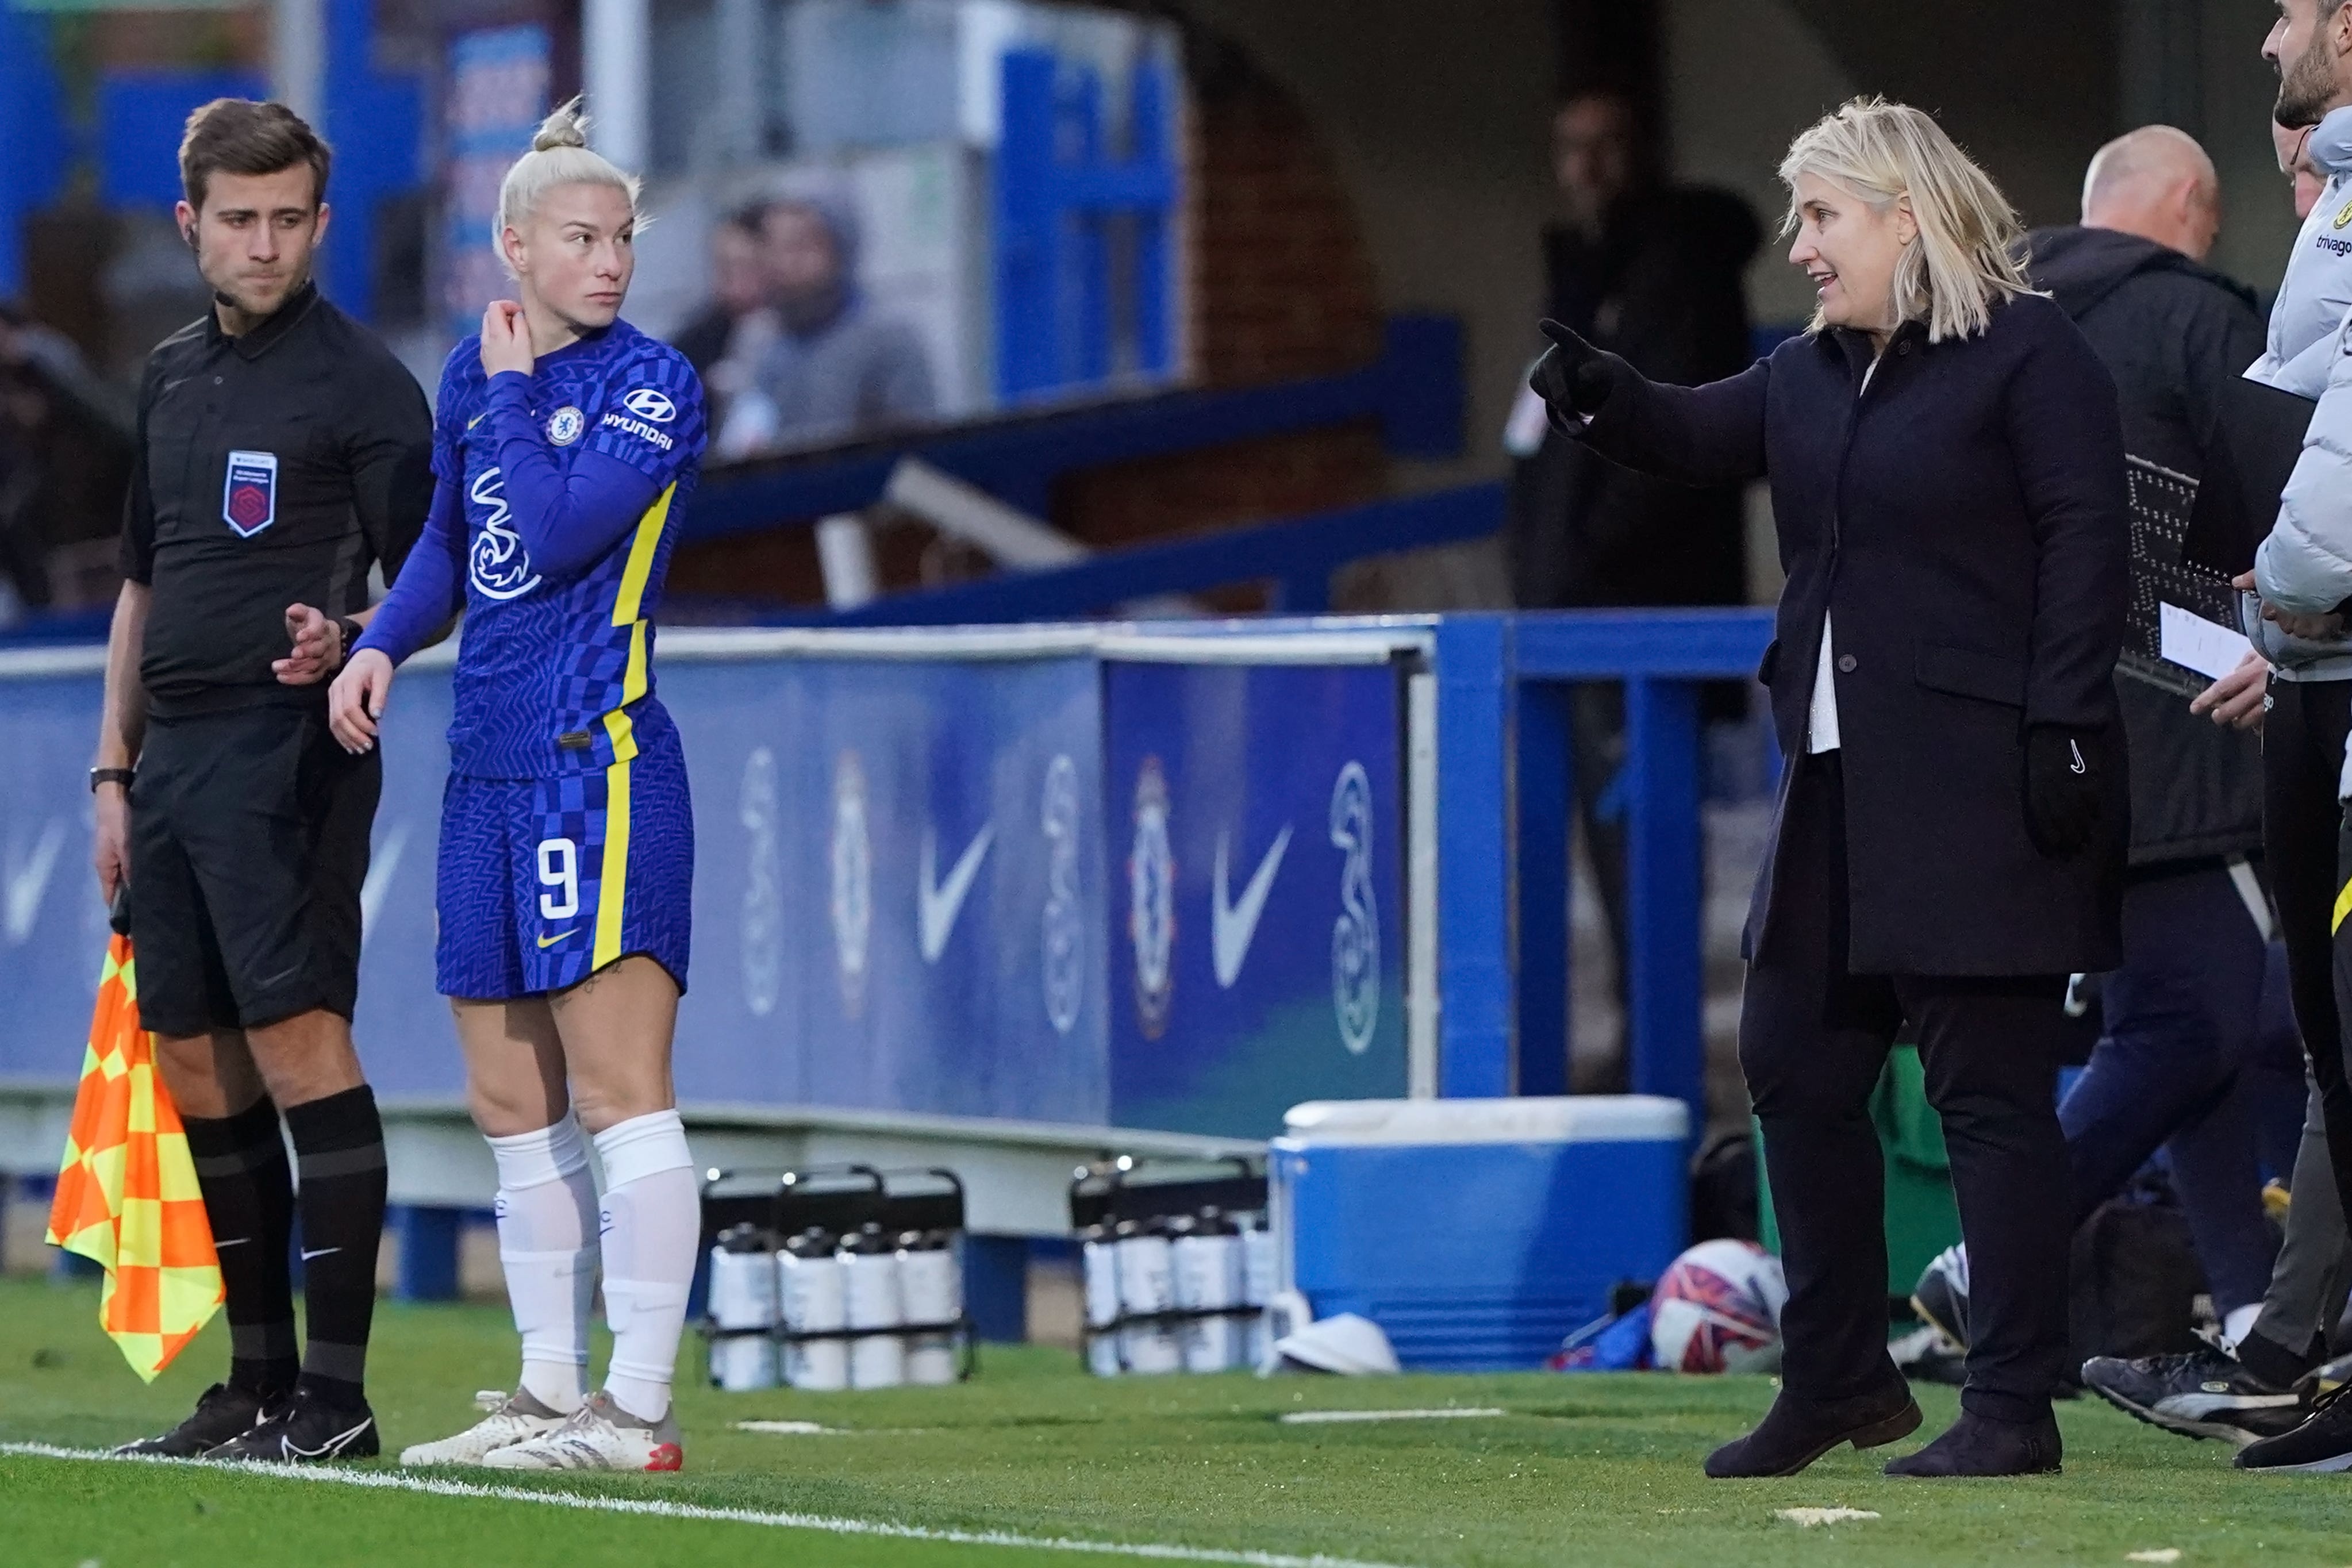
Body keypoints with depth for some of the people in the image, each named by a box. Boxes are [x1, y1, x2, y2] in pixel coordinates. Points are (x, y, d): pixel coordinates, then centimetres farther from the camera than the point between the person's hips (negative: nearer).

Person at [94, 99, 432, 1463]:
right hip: (176, 759, 8)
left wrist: (349, 643, -27)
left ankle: (337, 1396, -16)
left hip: (288, 751, -8)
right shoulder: (173, 379, 18)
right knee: (196, 1067, 8)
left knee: (298, 1042, -14)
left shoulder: (360, 379, -4)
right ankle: (258, 1386, 15)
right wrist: (115, 767, 20)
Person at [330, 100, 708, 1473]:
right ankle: (554, 1397, 16)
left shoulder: (658, 385, -7)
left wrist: (514, 389, -6)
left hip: (602, 762, -8)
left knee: (617, 1090, -11)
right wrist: (382, 645, 8)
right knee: (512, 1105, 10)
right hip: (490, 769, 8)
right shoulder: (473, 376, 13)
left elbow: (557, 532, -19)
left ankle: (640, 1411, -13)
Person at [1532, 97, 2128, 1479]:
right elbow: (1702, 439, 9)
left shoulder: (2030, 353, -7)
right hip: (1840, 781, 9)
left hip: (1982, 781, -9)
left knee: (1990, 1087, -6)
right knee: (1796, 1064, 12)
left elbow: (2085, 544, -12)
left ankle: (2015, 1409, -2)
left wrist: (2063, 730, -18)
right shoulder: (1813, 373, 17)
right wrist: (1601, 398, -12)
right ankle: (1839, 1377, 25)